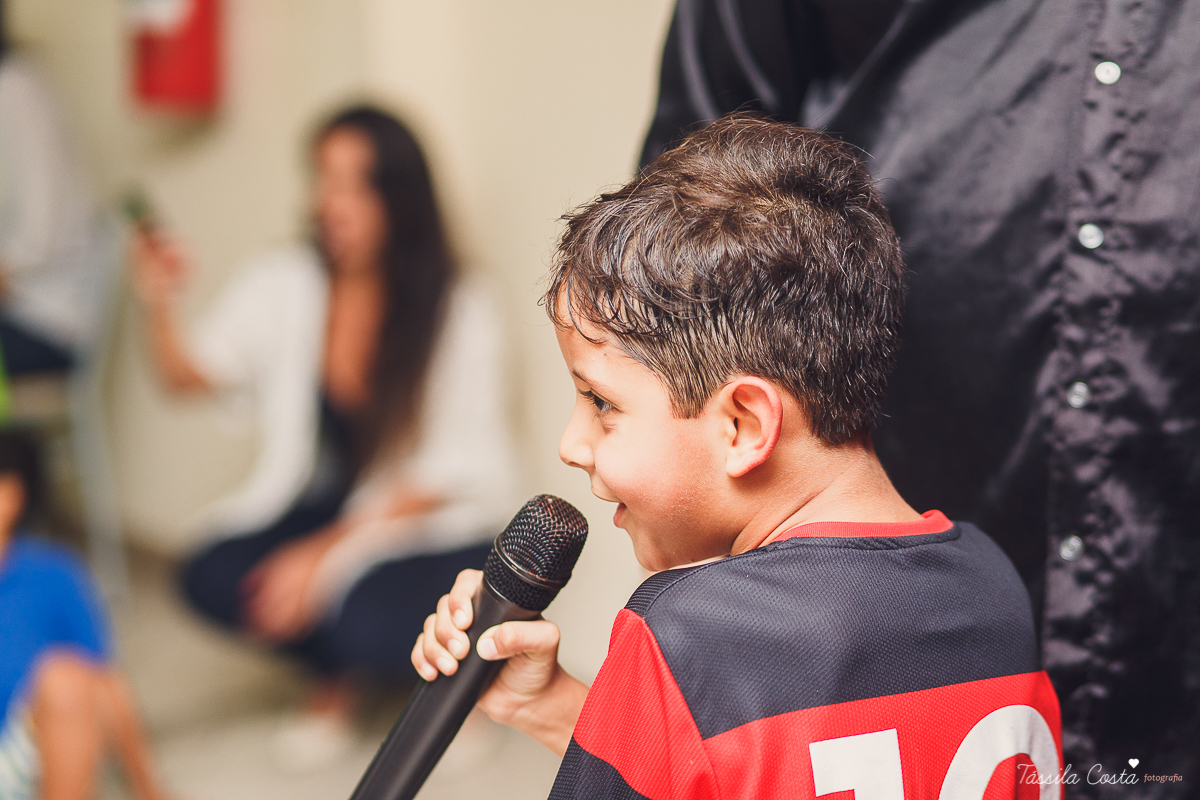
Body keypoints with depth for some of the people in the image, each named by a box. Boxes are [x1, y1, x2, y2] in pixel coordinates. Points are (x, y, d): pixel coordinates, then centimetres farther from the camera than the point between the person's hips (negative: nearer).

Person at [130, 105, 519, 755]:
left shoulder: (458, 313, -14)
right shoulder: (286, 284, -2)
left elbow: (448, 474, -15)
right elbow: (193, 376, -7)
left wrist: (325, 553, -23)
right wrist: (159, 308, -28)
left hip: (440, 526, -4)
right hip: (328, 505, 4)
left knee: (369, 622, -31)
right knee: (213, 578, -21)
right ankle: (340, 674, 8)